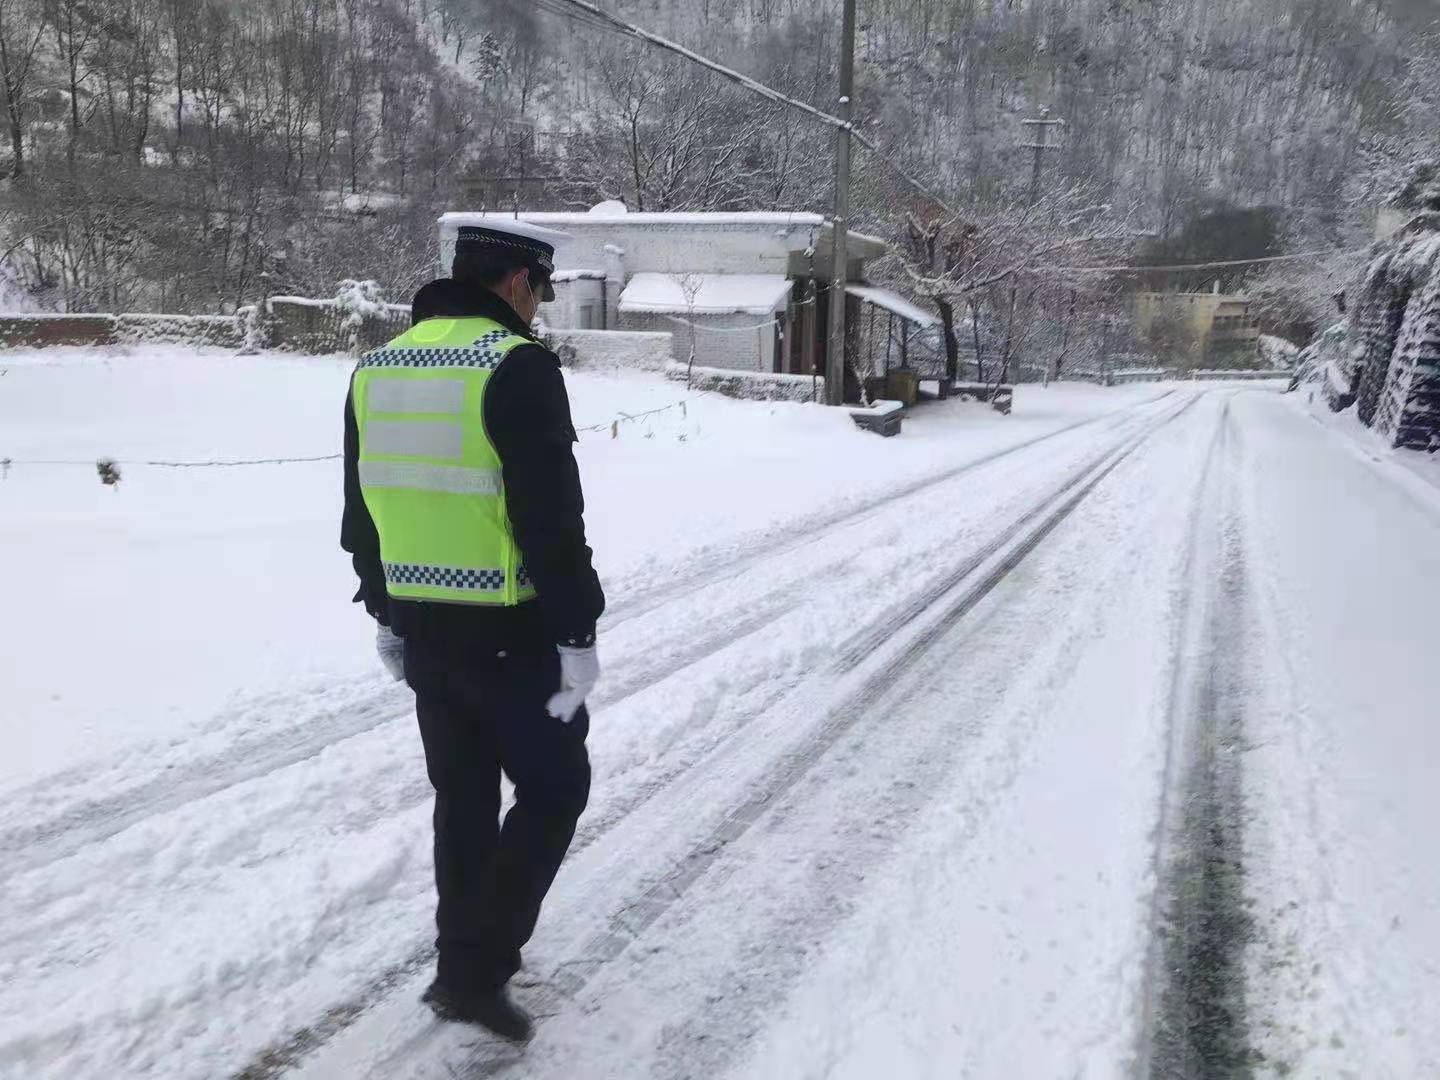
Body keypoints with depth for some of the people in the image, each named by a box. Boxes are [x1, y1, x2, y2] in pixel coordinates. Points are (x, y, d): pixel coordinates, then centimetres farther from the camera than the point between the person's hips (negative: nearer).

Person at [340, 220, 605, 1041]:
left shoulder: (379, 370, 9)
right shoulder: (519, 367, -16)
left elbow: (364, 508, 15)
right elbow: (552, 518, -20)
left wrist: (384, 610, 23)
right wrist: (577, 633, -14)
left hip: (422, 625, 8)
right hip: (509, 632, -7)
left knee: (464, 794, 20)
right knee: (555, 787, 8)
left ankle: (469, 957, 32)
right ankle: (475, 970, 6)